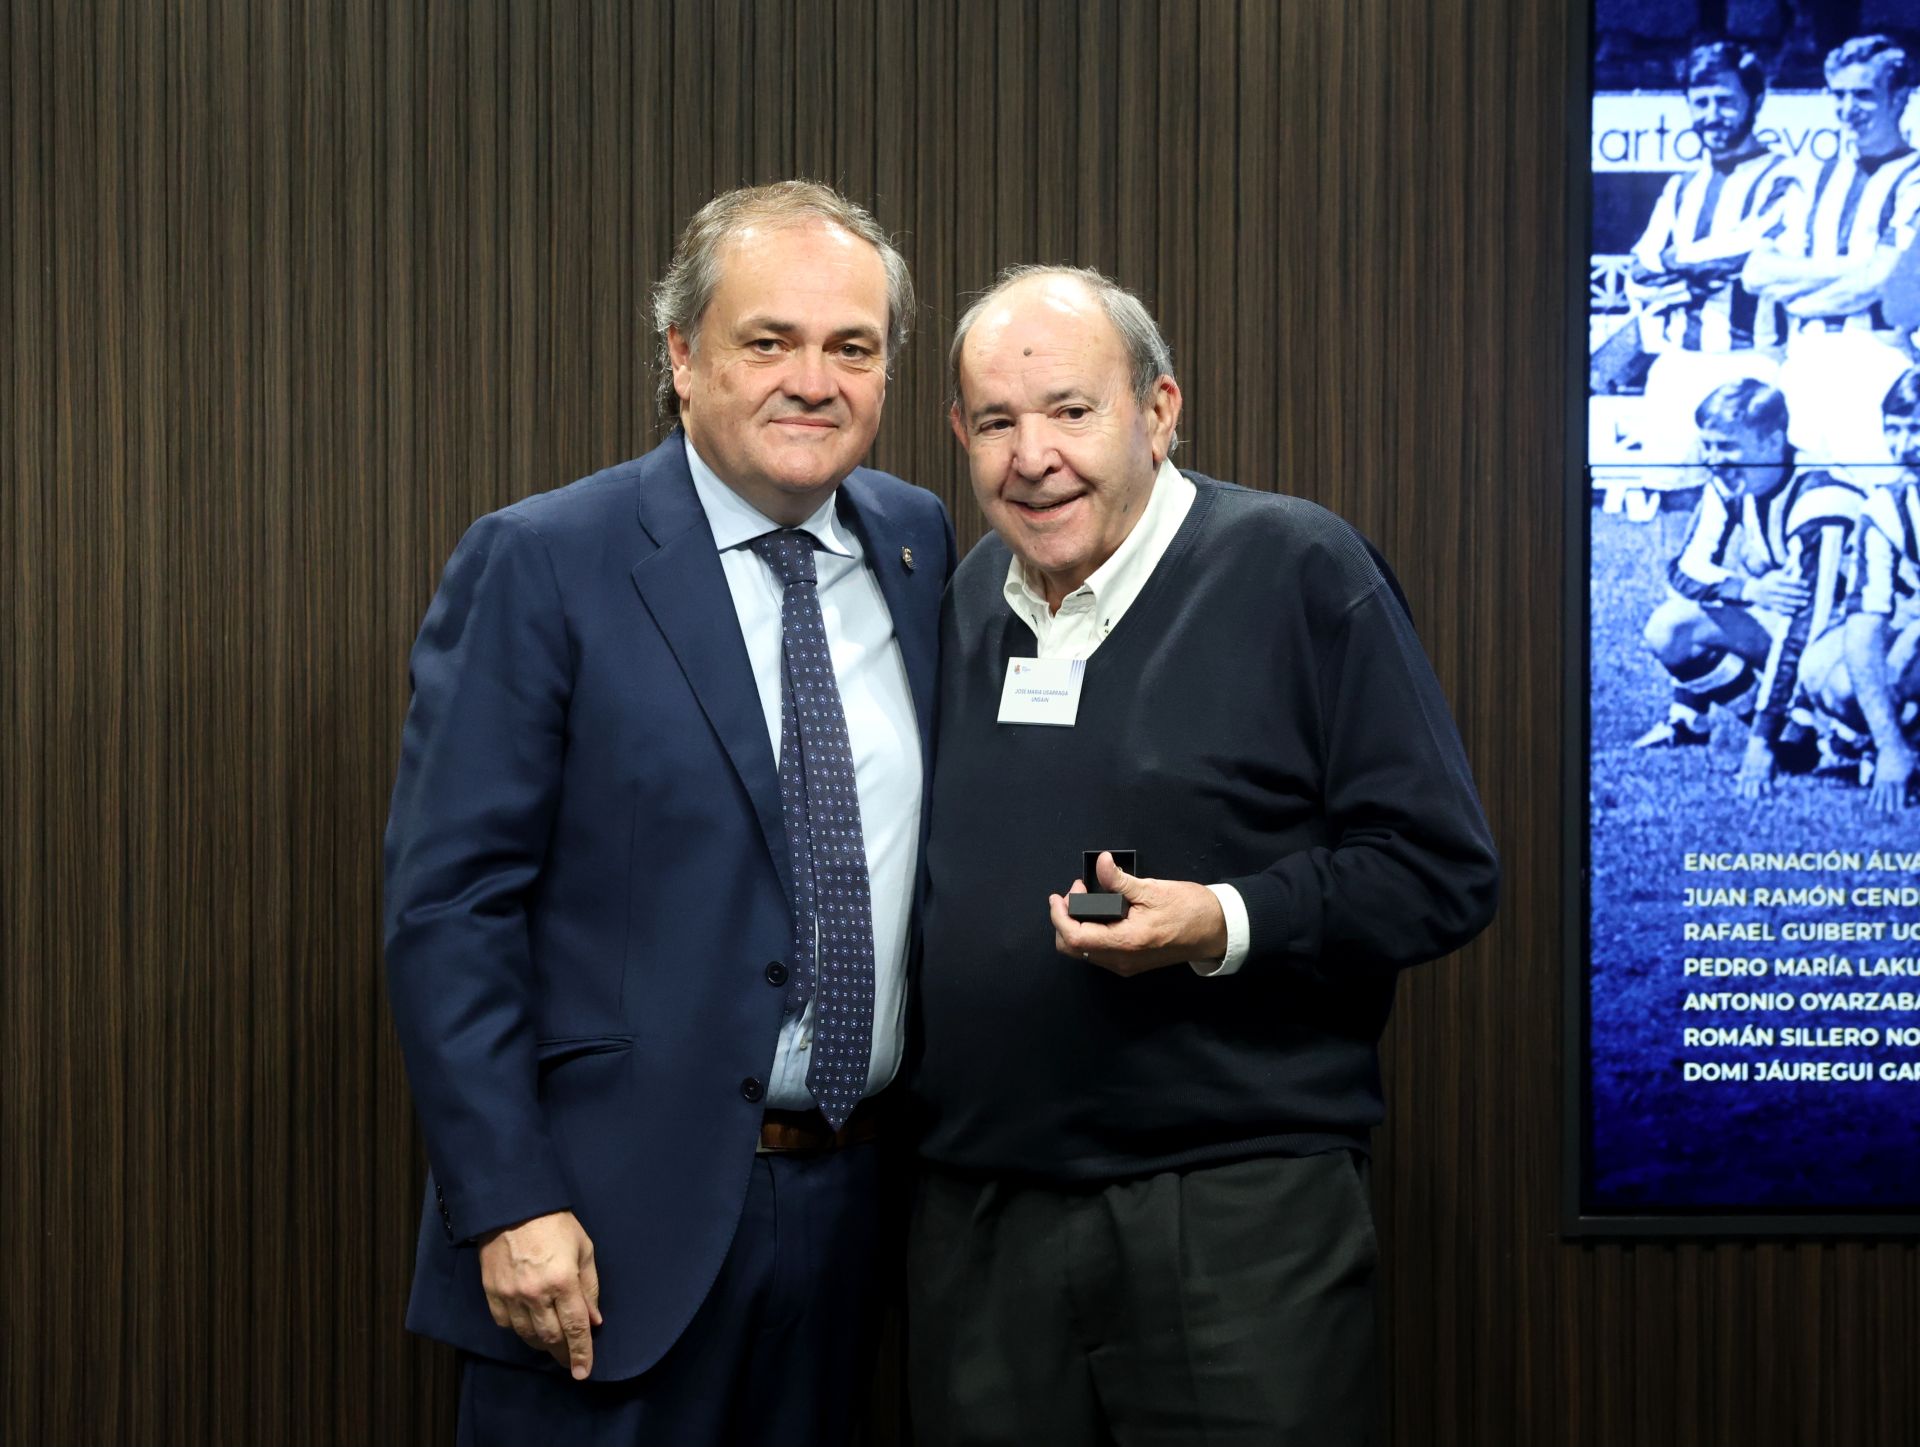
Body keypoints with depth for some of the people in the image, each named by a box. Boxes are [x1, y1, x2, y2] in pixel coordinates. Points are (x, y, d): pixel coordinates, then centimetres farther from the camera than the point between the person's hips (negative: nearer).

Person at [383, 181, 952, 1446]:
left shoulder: (920, 545, 8)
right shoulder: (540, 566, -8)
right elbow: (447, 903, -11)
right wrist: (507, 1204, -16)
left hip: (850, 1200, 5)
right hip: (618, 1216, -5)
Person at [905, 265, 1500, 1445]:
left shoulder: (1298, 571, -5)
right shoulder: (963, 605, 13)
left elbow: (1440, 870, -8)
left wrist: (1226, 926, -21)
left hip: (1240, 1216, -5)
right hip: (975, 1221, 5)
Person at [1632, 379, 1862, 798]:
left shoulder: (1817, 503, -31)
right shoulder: (1729, 483, -10)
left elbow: (1802, 626, -35)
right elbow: (1685, 569, -10)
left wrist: (1762, 742, -38)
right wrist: (1750, 589, -34)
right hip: (1769, 619, 6)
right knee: (1669, 628, -14)